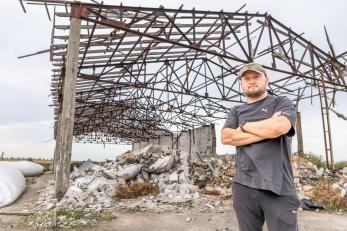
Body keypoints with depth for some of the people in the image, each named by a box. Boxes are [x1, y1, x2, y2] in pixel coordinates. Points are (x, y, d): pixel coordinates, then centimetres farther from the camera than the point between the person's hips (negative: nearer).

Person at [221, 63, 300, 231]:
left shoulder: (281, 103, 5)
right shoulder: (235, 111, 14)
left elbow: (279, 127, -18)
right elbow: (226, 137, -4)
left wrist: (244, 126, -3)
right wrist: (267, 131, -8)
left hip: (278, 187, -3)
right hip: (243, 186, 3)